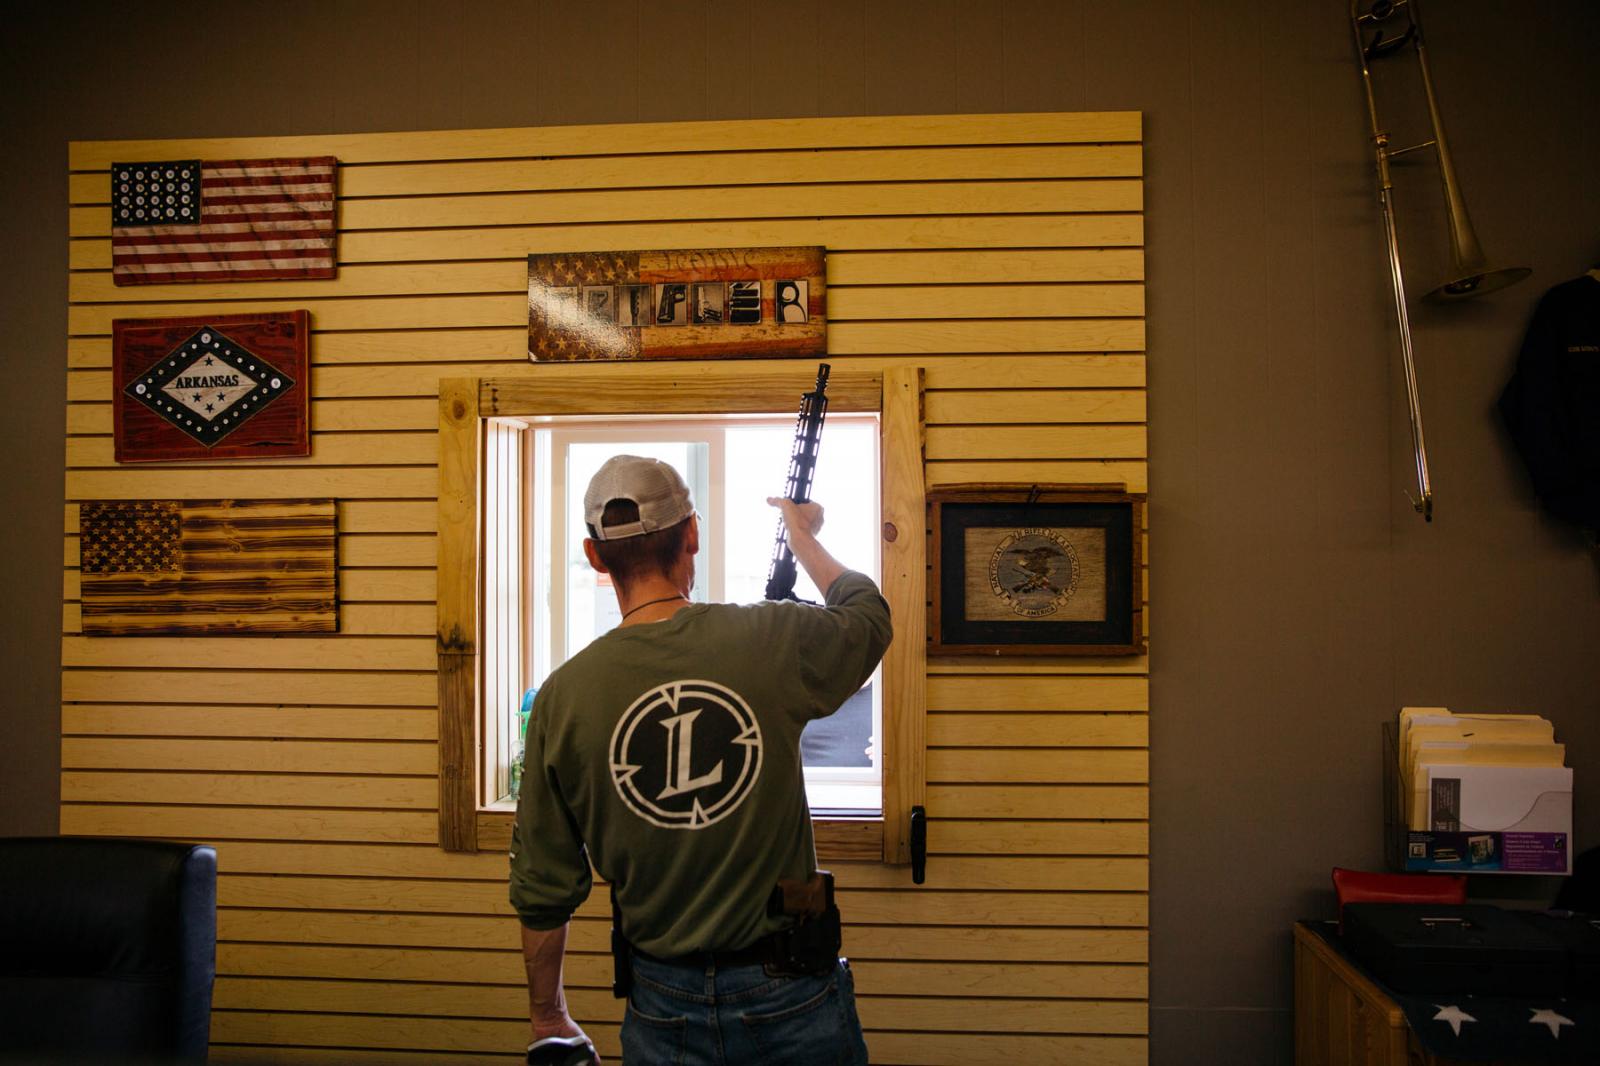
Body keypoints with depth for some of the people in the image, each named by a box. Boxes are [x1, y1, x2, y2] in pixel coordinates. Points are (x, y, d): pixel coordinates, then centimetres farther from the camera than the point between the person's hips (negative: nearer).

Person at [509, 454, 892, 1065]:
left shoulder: (563, 696, -10)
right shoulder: (775, 641, -13)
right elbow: (869, 614, 11)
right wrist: (804, 538, 28)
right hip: (790, 995, 0)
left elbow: (543, 890, -3)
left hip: (665, 1010, 1)